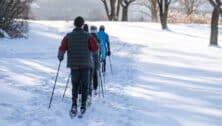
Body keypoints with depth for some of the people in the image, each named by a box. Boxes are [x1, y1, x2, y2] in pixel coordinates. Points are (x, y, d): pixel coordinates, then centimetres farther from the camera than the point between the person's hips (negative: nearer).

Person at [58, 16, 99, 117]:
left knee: (75, 85, 11)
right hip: (85, 64, -1)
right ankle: (83, 105, 8)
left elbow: (62, 48, -6)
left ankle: (74, 104, -7)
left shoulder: (68, 36, -1)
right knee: (84, 85, 10)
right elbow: (95, 48, -7)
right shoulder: (87, 36, -4)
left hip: (73, 64, 1)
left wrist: (60, 56, 13)